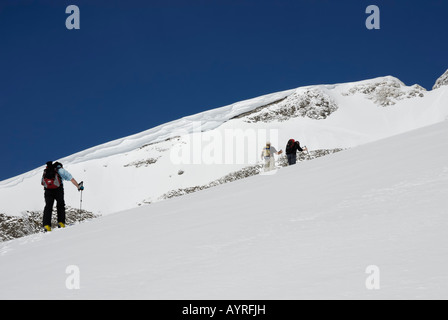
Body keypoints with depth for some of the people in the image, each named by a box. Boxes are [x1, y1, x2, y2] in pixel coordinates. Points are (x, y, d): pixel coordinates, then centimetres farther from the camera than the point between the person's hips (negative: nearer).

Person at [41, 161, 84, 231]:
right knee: (60, 206, 14)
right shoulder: (61, 170, 17)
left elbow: (42, 183, 24)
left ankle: (46, 225, -9)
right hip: (58, 190, -2)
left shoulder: (45, 171, 26)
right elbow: (71, 179, 10)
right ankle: (61, 223, 5)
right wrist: (78, 186, 15)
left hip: (48, 191, 2)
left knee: (48, 207, 4)